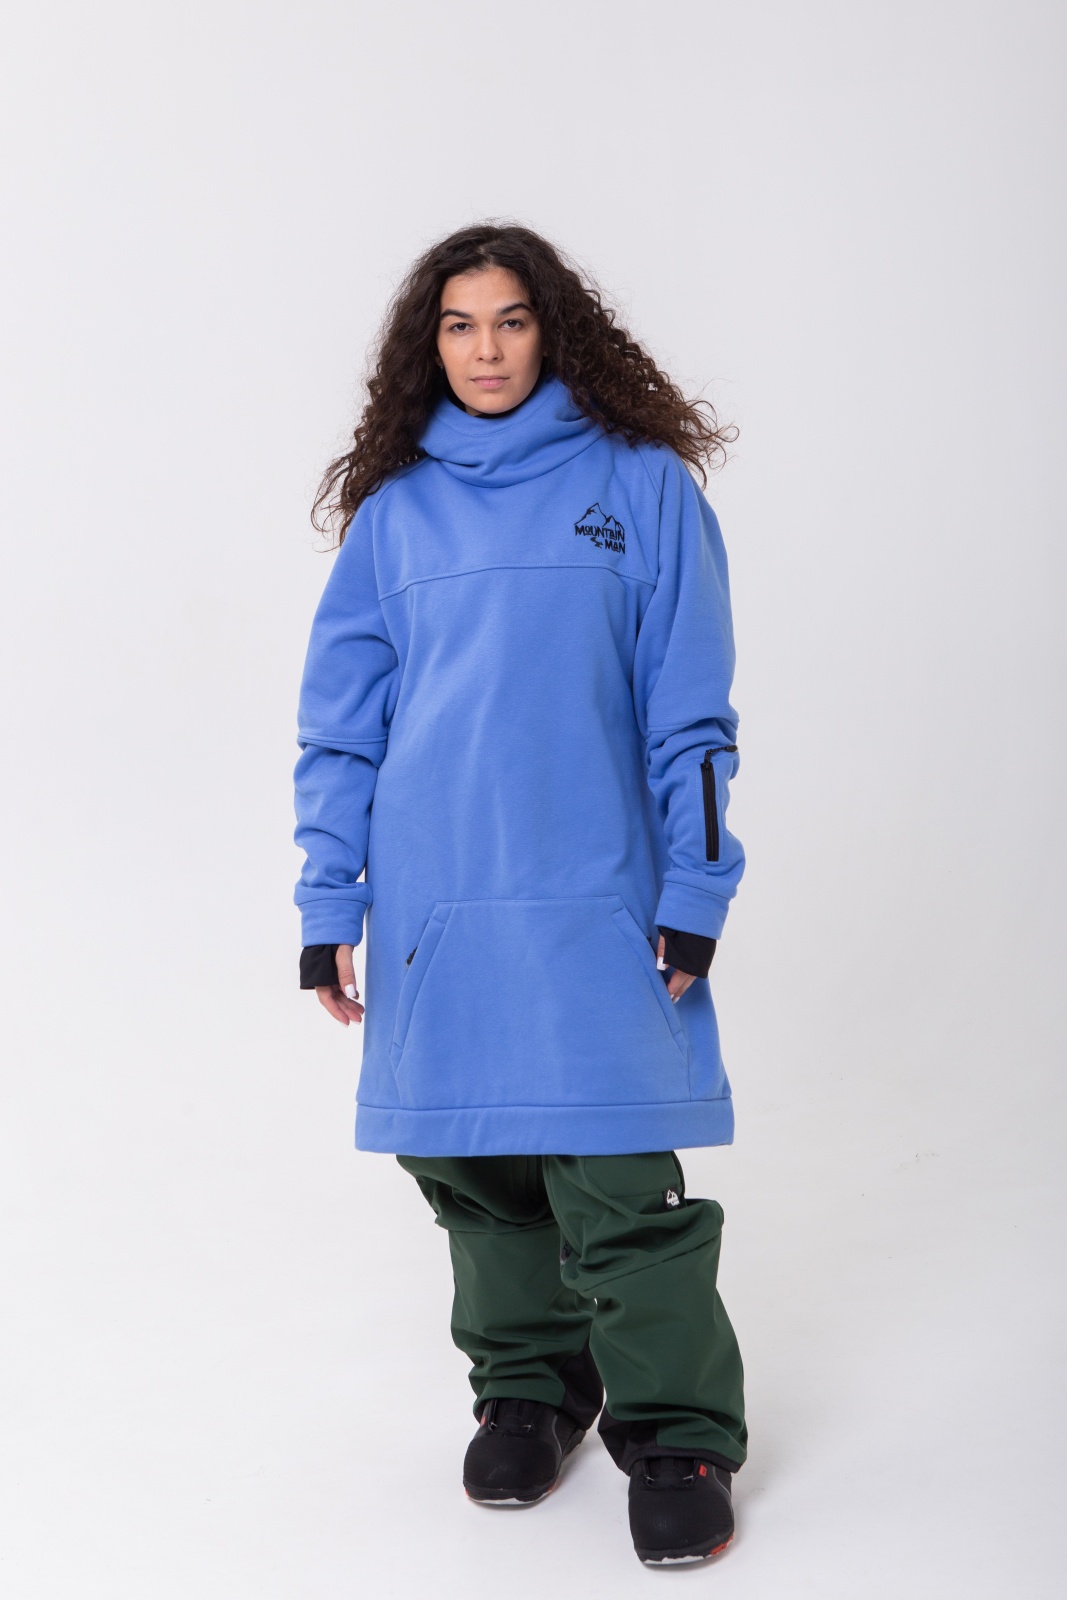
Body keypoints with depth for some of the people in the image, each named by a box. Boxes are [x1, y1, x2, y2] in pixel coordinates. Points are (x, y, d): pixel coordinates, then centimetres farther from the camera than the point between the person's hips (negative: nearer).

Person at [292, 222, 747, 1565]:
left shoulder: (641, 485, 4)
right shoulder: (395, 508, 10)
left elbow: (688, 708, 2)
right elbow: (342, 718, 9)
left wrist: (694, 893, -3)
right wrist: (328, 904, 3)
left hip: (594, 898, -3)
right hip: (432, 905, 3)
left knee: (618, 1178, -5)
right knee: (469, 1165, 10)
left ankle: (675, 1430, 9)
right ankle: (526, 1387, 29)